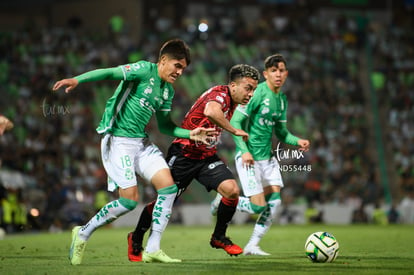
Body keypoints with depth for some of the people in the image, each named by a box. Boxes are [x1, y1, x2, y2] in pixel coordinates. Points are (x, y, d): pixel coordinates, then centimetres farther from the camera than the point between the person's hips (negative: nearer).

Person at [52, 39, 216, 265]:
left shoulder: (168, 91, 13)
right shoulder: (144, 70, -11)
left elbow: (165, 126, 22)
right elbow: (110, 73, -22)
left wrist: (190, 134, 9)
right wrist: (76, 80, -36)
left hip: (142, 142, 8)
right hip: (118, 141, -8)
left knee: (168, 186, -7)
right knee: (129, 200, -13)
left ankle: (153, 249, 0)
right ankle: (83, 234, 8)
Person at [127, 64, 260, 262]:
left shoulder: (232, 102, 7)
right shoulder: (220, 93, -20)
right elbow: (210, 111, -45)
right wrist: (234, 131, -34)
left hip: (207, 156, 7)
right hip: (184, 154, -7)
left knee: (232, 190, -16)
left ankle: (219, 237, 4)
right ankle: (136, 239, 26)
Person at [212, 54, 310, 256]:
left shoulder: (282, 99, 10)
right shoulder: (257, 93, -14)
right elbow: (235, 121, -15)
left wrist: (297, 141, 1)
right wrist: (244, 150, -23)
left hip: (267, 156, 8)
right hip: (249, 156, -8)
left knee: (274, 200, -4)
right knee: (258, 206, -11)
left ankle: (252, 246, 7)